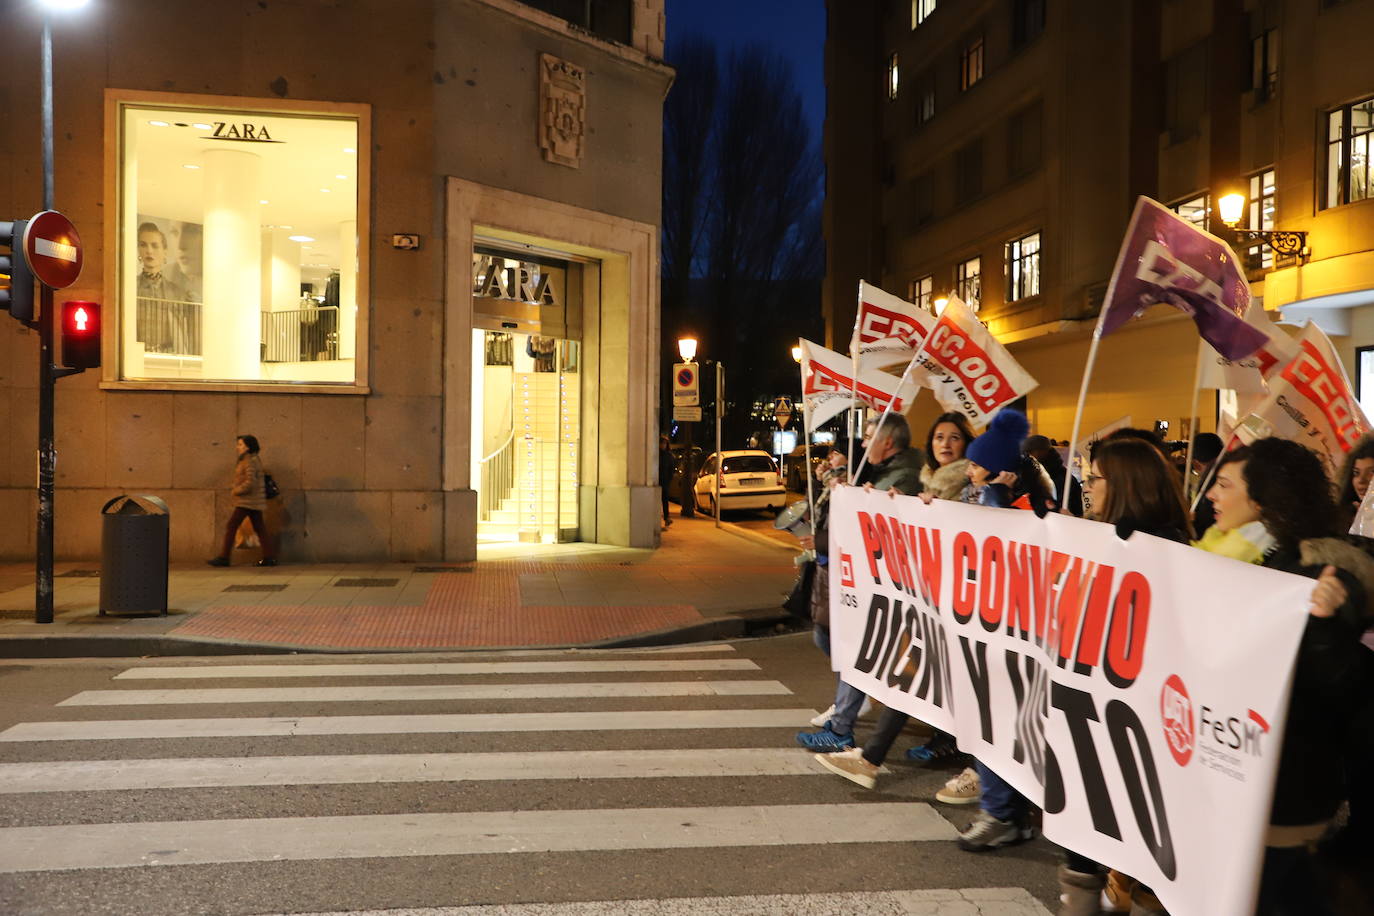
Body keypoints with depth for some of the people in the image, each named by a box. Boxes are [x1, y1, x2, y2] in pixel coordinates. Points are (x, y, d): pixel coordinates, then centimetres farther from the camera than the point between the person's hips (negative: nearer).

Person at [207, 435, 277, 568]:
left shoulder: (250, 461, -14)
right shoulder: (255, 459, 16)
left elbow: (250, 482, -22)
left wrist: (235, 491, -11)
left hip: (246, 501, -10)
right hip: (255, 501, 10)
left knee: (231, 527, -7)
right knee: (259, 528, 7)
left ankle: (223, 558, -5)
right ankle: (270, 557, 5)